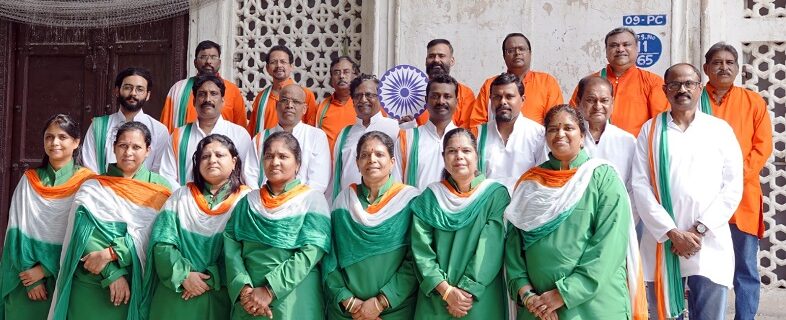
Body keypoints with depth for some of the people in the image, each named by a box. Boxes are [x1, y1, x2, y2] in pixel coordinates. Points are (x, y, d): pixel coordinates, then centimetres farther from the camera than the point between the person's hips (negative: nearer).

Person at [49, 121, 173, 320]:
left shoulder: (158, 188, 4)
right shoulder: (92, 187, 5)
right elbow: (84, 234, -6)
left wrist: (110, 253, -18)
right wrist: (112, 273, -17)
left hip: (137, 285, 0)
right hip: (90, 285, 0)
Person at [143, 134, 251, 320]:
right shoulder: (180, 197, 7)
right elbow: (162, 243, -2)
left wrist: (211, 279, -17)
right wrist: (183, 276, -16)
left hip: (220, 297, -2)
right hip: (175, 296, 2)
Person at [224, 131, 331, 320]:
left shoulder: (312, 200, 0)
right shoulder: (248, 201, 10)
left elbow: (311, 253, -11)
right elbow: (231, 244, 0)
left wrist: (270, 290, -17)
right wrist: (243, 287, -16)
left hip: (294, 301, -3)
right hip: (248, 301, 3)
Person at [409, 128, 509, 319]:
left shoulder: (496, 194, -2)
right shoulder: (429, 198, 3)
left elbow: (491, 249, -10)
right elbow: (421, 250, -4)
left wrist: (466, 291, -16)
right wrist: (447, 291, -15)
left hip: (482, 300, -1)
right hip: (435, 299, 2)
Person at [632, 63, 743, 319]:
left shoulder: (721, 130, 7)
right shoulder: (651, 130, 6)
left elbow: (733, 187, 2)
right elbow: (640, 186, -1)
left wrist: (700, 229, -7)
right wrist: (672, 232, -9)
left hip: (709, 244, 0)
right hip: (662, 242, 0)